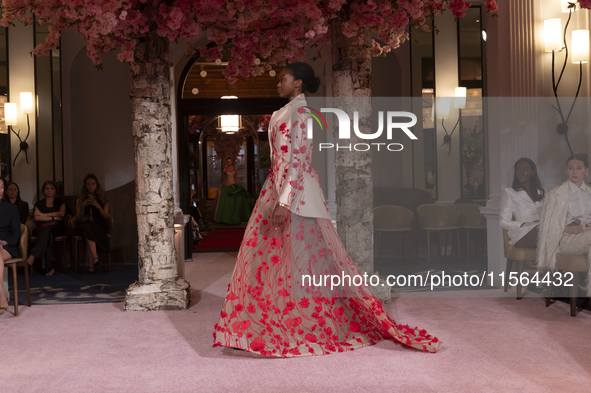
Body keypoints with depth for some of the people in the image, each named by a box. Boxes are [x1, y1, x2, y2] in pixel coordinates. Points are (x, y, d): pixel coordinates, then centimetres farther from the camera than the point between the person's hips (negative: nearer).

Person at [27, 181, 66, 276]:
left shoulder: (60, 202, 20)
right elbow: (36, 218, 4)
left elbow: (62, 214, -2)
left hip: (56, 228, -1)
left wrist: (43, 214, 0)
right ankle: (49, 267, -43)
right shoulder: (39, 204, 22)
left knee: (46, 229, -39)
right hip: (41, 228, 1)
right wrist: (53, 217, -4)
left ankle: (33, 256, -48)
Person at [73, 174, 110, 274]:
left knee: (89, 230, -37)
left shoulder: (103, 199, 17)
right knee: (87, 228, -38)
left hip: (99, 226, 0)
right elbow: (78, 219, 8)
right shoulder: (80, 200, 18)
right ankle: (95, 257, -56)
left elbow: (106, 216, 5)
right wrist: (83, 206, -8)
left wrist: (97, 206, -11)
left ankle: (91, 264, -46)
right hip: (84, 225, 1)